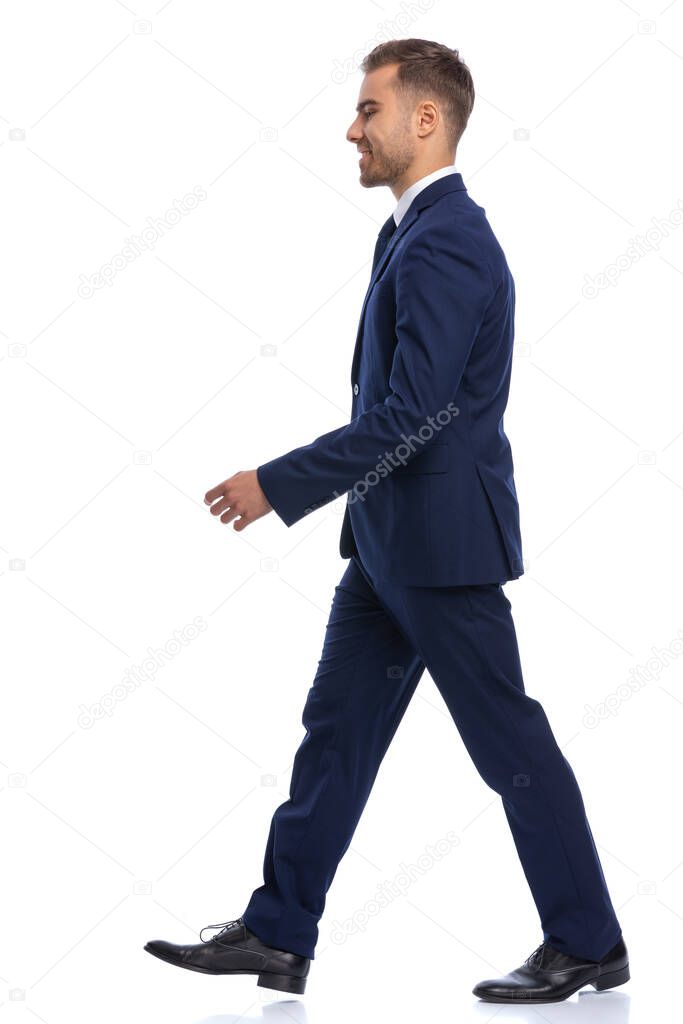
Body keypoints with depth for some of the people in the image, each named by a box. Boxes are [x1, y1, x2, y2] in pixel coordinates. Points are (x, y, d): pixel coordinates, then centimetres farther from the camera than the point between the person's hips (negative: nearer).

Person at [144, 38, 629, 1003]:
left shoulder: (445, 243, -19)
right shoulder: (415, 230, 13)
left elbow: (409, 415, -25)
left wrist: (279, 484, -20)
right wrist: (330, 498, 21)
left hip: (440, 542, -10)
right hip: (392, 540, 10)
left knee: (509, 740, 1)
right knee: (337, 729, 11)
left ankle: (588, 943, 14)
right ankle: (278, 934, 18)